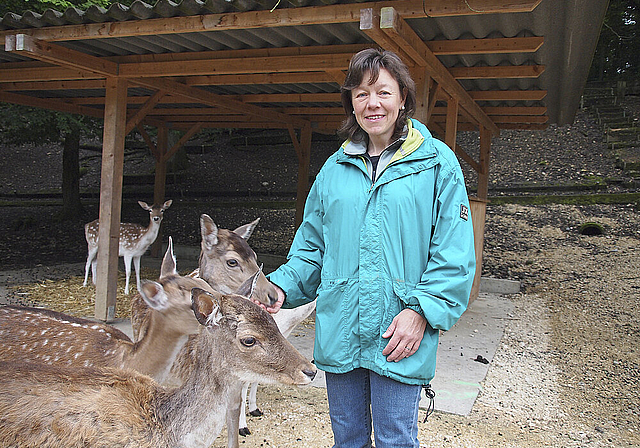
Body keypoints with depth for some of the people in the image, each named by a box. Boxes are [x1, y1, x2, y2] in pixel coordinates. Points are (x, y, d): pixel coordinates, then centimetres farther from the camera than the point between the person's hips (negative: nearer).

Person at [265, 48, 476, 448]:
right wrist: (282, 286, 0)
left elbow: (455, 254, -7)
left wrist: (422, 310, -16)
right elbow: (312, 244, 14)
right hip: (338, 333, 4)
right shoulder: (335, 167, 9)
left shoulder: (437, 163, -3)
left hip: (399, 339, -4)